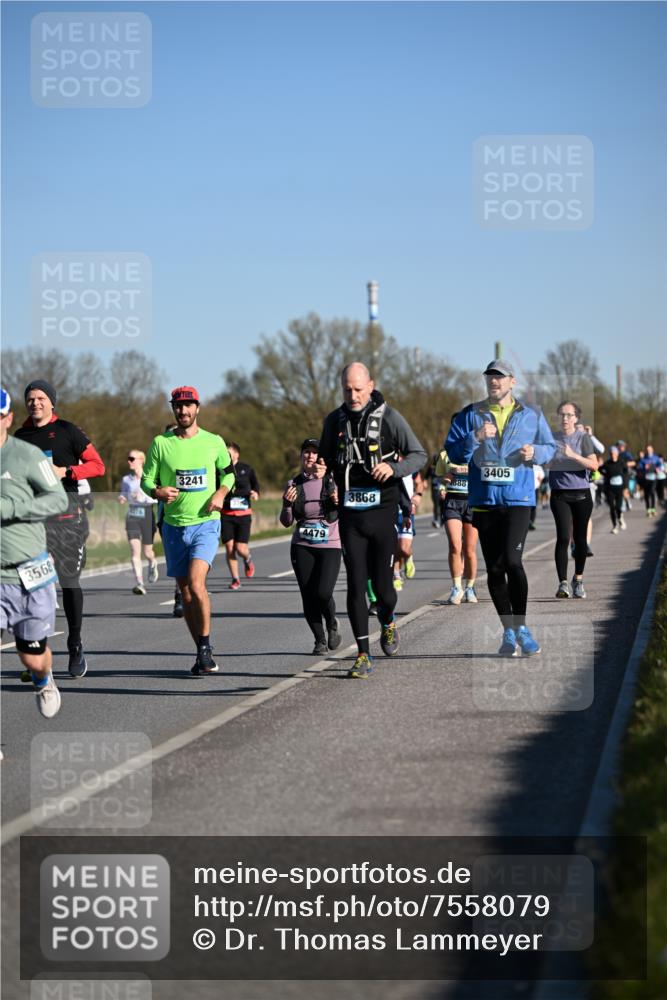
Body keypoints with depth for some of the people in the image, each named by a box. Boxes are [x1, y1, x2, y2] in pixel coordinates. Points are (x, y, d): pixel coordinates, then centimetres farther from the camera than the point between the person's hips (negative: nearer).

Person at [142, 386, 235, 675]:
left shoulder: (214, 442, 2)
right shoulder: (161, 443, 2)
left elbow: (228, 472, 17)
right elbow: (146, 480, 5)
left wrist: (220, 493, -3)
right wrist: (158, 492, -17)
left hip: (206, 523, -2)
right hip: (174, 526, 3)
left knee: (196, 582, -22)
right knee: (185, 591, 7)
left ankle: (206, 647, -11)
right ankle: (203, 652, 19)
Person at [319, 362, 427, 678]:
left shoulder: (389, 417, -5)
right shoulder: (334, 420, 7)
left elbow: (419, 455, -5)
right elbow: (326, 459, 22)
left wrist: (393, 468, -22)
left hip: (382, 511, -2)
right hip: (350, 514, 2)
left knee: (382, 585, 1)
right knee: (356, 584, -4)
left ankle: (388, 623, 36)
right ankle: (363, 655, 1)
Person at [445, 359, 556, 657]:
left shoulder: (532, 415, 8)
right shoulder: (469, 415, 8)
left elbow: (551, 447, 14)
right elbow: (452, 452, 3)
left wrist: (536, 452, -8)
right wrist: (475, 438, -14)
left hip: (518, 499, -2)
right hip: (484, 500, 2)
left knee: (511, 560, -18)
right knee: (494, 568, 5)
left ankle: (520, 627, -5)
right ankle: (509, 630, 16)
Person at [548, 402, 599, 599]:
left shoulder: (583, 438, 1)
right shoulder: (552, 438, 7)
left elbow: (594, 465, -10)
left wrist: (573, 455, -19)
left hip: (581, 494, 0)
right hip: (559, 495, 0)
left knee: (580, 539, 7)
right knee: (563, 537, -14)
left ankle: (578, 579, 25)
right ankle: (563, 583, -16)